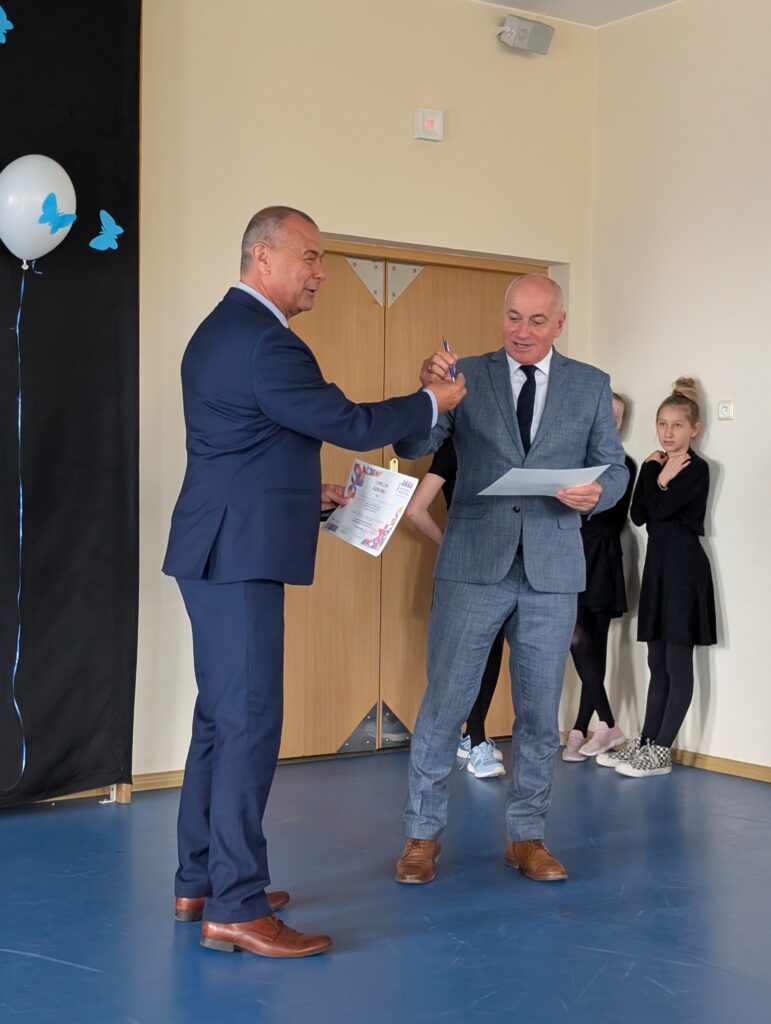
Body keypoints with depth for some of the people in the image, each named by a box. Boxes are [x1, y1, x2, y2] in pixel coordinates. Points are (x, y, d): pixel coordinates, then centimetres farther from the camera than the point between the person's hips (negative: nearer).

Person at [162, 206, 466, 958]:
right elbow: (349, 423, -15)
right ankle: (235, 908, -5)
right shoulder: (264, 341, -17)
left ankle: (200, 882, 21)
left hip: (222, 551, 11)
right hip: (240, 555, -11)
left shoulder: (221, 330, 17)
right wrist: (432, 402, 0)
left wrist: (309, 494, 20)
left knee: (220, 718, 14)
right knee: (251, 721, -9)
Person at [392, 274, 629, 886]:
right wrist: (428, 394, -26)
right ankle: (423, 834, 15)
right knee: (444, 703, 1)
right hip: (474, 565, -1)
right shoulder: (466, 375, 3)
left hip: (552, 569, 2)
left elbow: (614, 467, 7)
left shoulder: (591, 385, 7)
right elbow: (413, 447, -6)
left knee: (540, 712, 10)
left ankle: (528, 836, 23)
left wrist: (596, 493, -16)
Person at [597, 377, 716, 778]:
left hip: (684, 570, -7)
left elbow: (661, 510, -20)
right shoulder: (653, 465, 13)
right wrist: (657, 475, -3)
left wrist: (662, 481, -5)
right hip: (657, 567, 8)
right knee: (658, 665, 11)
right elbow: (638, 515, 1)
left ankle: (661, 752, -2)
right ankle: (645, 743, 15)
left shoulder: (696, 469, -8)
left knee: (677, 665, -4)